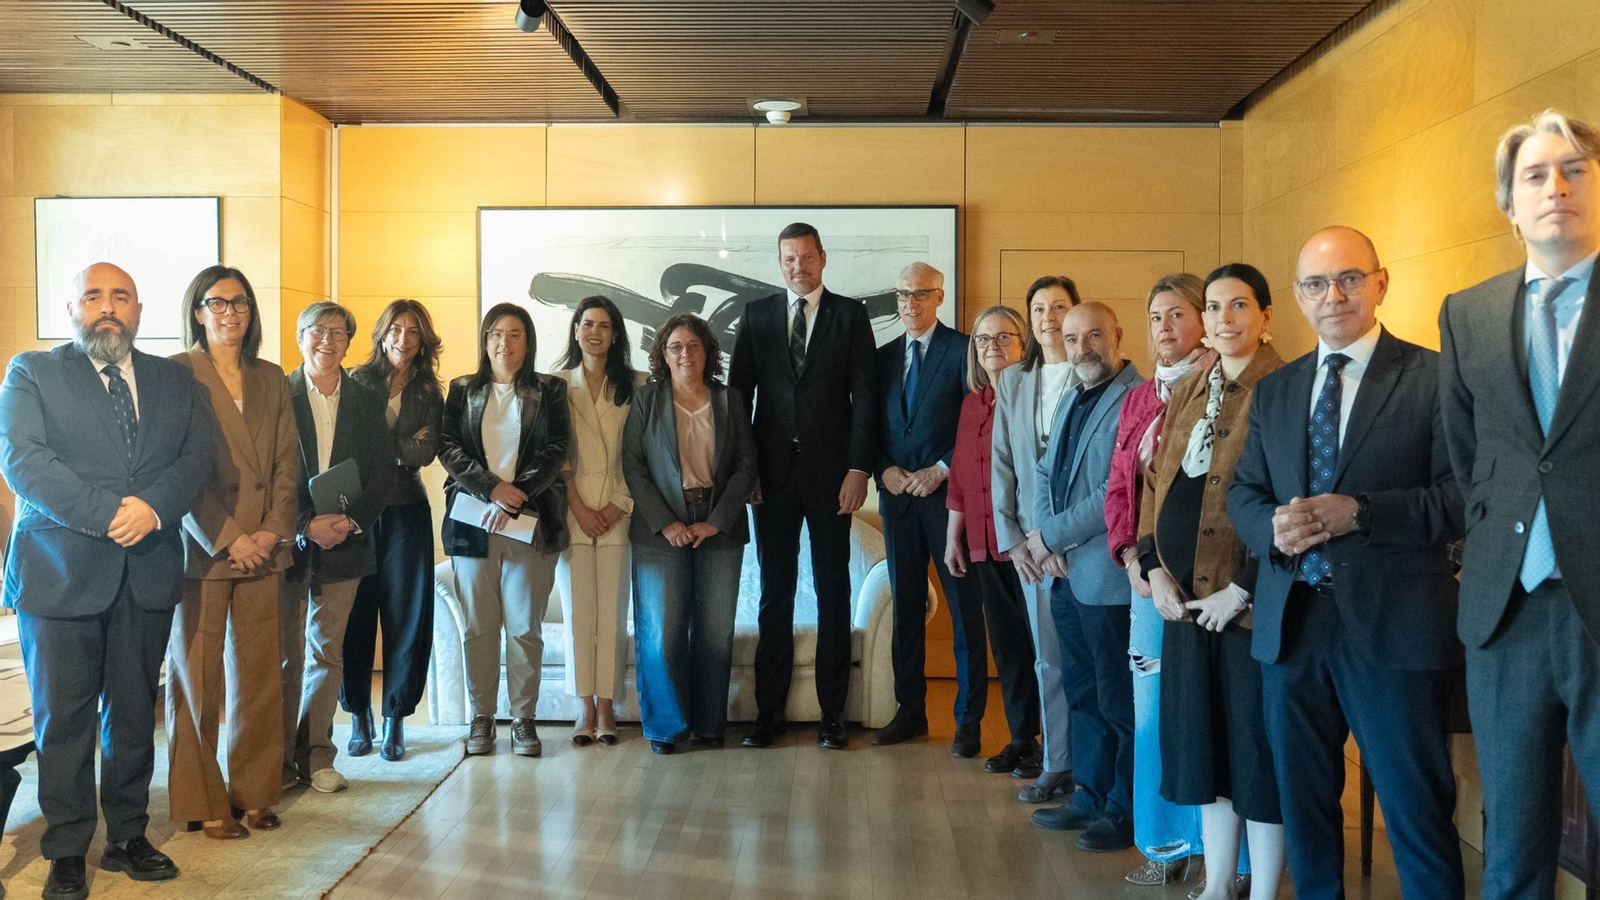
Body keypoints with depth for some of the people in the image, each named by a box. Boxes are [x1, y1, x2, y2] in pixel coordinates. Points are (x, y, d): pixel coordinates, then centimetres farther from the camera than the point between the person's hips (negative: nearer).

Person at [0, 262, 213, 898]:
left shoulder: (174, 381, 13)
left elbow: (196, 456, 3)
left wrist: (154, 508, -16)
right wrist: (109, 512, -18)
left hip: (148, 571, 3)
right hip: (61, 572, -3)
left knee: (135, 712, 10)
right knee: (64, 718, 3)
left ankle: (127, 837, 23)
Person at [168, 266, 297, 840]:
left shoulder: (271, 380, 14)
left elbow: (287, 464, 10)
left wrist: (274, 531, -4)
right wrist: (228, 538, -13)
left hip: (262, 549, 4)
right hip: (201, 549, -4)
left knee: (260, 675, 7)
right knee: (198, 678, 2)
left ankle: (254, 793, 18)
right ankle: (202, 803, 12)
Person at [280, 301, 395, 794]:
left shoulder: (368, 401, 8)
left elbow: (383, 473, 6)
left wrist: (352, 520, -9)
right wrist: (306, 525, -15)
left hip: (344, 542, 2)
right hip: (287, 541, -2)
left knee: (327, 652, 8)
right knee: (283, 652, 2)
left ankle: (317, 756, 16)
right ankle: (280, 758, 12)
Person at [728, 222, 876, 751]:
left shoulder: (850, 315, 3)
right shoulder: (756, 315, 9)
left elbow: (864, 395, -1)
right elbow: (738, 391, 7)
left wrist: (858, 468, -9)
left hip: (830, 472, -1)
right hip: (773, 471, 2)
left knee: (833, 592, 4)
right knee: (774, 592, 6)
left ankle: (832, 712, 11)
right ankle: (768, 711, 12)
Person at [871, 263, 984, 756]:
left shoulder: (964, 351, -2)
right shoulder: (884, 356, 15)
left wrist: (941, 470, -13)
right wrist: (884, 469, -2)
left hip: (949, 493, -5)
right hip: (897, 494, 5)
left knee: (965, 609, -1)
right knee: (906, 606, 10)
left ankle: (968, 720, 6)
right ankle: (910, 711, 19)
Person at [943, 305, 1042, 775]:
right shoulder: (972, 401, 15)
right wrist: (952, 536, 17)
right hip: (984, 543, 7)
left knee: (1041, 639, 0)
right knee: (1006, 644, 12)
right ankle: (1022, 739, 23)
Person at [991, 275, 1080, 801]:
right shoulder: (1013, 382, 13)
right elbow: (1000, 462, 13)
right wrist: (1011, 537, 4)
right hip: (1034, 537, 4)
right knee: (1049, 656, 8)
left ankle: (1067, 763, 11)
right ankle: (1057, 763, 17)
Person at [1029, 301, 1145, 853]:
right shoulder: (1070, 401, 15)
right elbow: (1045, 472, 17)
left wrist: (1052, 536, -13)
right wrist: (1045, 540, 0)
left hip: (1109, 575, -9)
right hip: (1066, 573, 9)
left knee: (1119, 700, 2)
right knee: (1083, 693, 18)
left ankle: (1127, 811, 15)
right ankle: (1091, 796, 30)